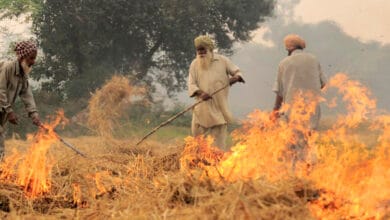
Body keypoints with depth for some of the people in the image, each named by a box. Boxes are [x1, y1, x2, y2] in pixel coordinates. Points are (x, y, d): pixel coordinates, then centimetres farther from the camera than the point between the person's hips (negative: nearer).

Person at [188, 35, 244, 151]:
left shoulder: (222, 61, 5)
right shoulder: (195, 64, 6)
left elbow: (237, 71, 10)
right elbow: (191, 84, -1)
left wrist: (236, 77, -15)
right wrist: (200, 93, -21)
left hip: (219, 106, -1)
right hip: (202, 107, 2)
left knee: (219, 140, -2)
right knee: (197, 133, 2)